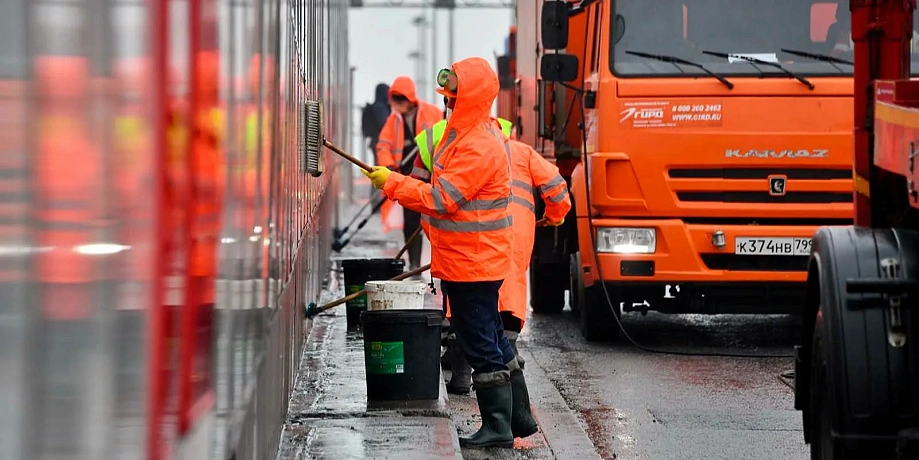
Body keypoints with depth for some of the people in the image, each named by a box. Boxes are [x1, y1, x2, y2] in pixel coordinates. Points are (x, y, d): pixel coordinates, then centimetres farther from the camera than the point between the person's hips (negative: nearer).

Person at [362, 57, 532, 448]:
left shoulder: (479, 148, -22)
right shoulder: (467, 133, 12)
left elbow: (441, 199, -23)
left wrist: (391, 182, -16)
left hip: (472, 264, -10)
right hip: (470, 259, 10)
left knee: (481, 343, -4)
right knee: (491, 338, 16)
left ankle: (498, 426, 1)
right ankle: (517, 414, 24)